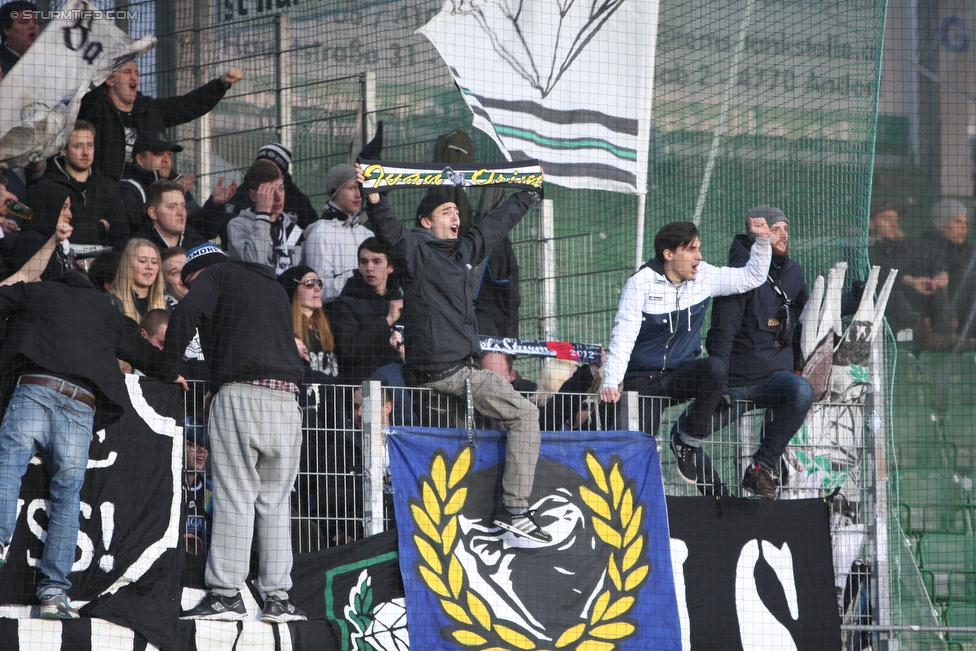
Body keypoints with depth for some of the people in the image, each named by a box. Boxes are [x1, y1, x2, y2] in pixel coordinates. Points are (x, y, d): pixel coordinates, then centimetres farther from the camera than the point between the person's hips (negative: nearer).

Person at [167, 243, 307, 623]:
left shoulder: (215, 276, 10)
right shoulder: (273, 285, 30)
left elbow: (184, 316, -7)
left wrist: (172, 370, 3)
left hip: (240, 394, -5)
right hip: (287, 396, 5)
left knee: (234, 495, -7)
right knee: (275, 500, 6)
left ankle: (225, 593, -12)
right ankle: (277, 597, 1)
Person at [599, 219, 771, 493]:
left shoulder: (704, 276, 2)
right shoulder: (642, 283, -11)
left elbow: (751, 277, 9)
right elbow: (623, 335, -16)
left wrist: (762, 241, -7)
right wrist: (611, 382, -25)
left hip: (681, 374, 3)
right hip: (642, 381, -3)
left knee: (716, 369, -30)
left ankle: (688, 437, -14)